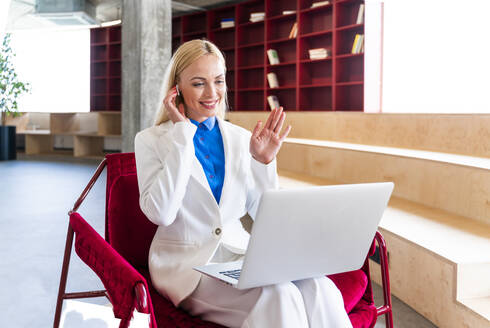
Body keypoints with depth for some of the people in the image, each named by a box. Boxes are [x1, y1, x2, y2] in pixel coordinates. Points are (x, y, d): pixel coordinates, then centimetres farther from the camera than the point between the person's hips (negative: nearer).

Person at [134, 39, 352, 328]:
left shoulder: (241, 139, 9)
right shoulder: (151, 141, -1)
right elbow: (161, 213, -17)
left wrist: (264, 162, -8)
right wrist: (182, 135, -13)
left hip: (239, 252, 4)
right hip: (185, 262, -3)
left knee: (319, 291, -26)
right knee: (278, 296, -31)